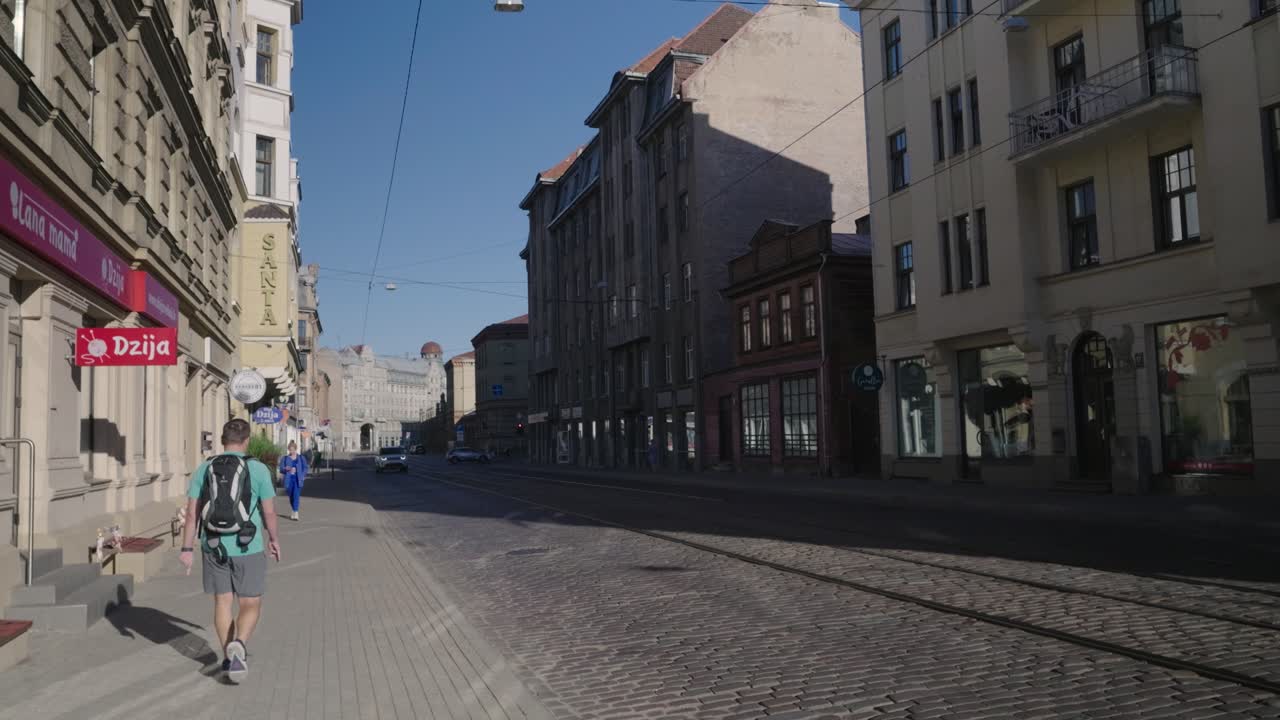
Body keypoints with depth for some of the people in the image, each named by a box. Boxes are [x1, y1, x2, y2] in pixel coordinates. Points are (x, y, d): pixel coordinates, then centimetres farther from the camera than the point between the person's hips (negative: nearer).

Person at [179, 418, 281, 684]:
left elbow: (192, 512, -2)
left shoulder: (204, 469, 0)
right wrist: (274, 540, 12)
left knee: (222, 602, 17)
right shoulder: (258, 469, -8)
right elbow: (268, 513, -3)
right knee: (251, 605, 7)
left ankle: (229, 657, 25)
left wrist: (187, 548, 2)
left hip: (213, 547, 3)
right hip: (247, 548, -3)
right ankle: (238, 646, -18)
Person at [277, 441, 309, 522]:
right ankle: (294, 513, 30)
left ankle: (295, 514, -19)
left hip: (298, 480, -2)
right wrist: (286, 469, -19)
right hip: (289, 480, 2)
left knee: (296, 495, -16)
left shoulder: (301, 458, 6)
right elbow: (281, 469, 3)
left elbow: (306, 467, 10)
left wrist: (303, 475, -5)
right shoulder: (285, 458, 6)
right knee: (291, 497, 11)